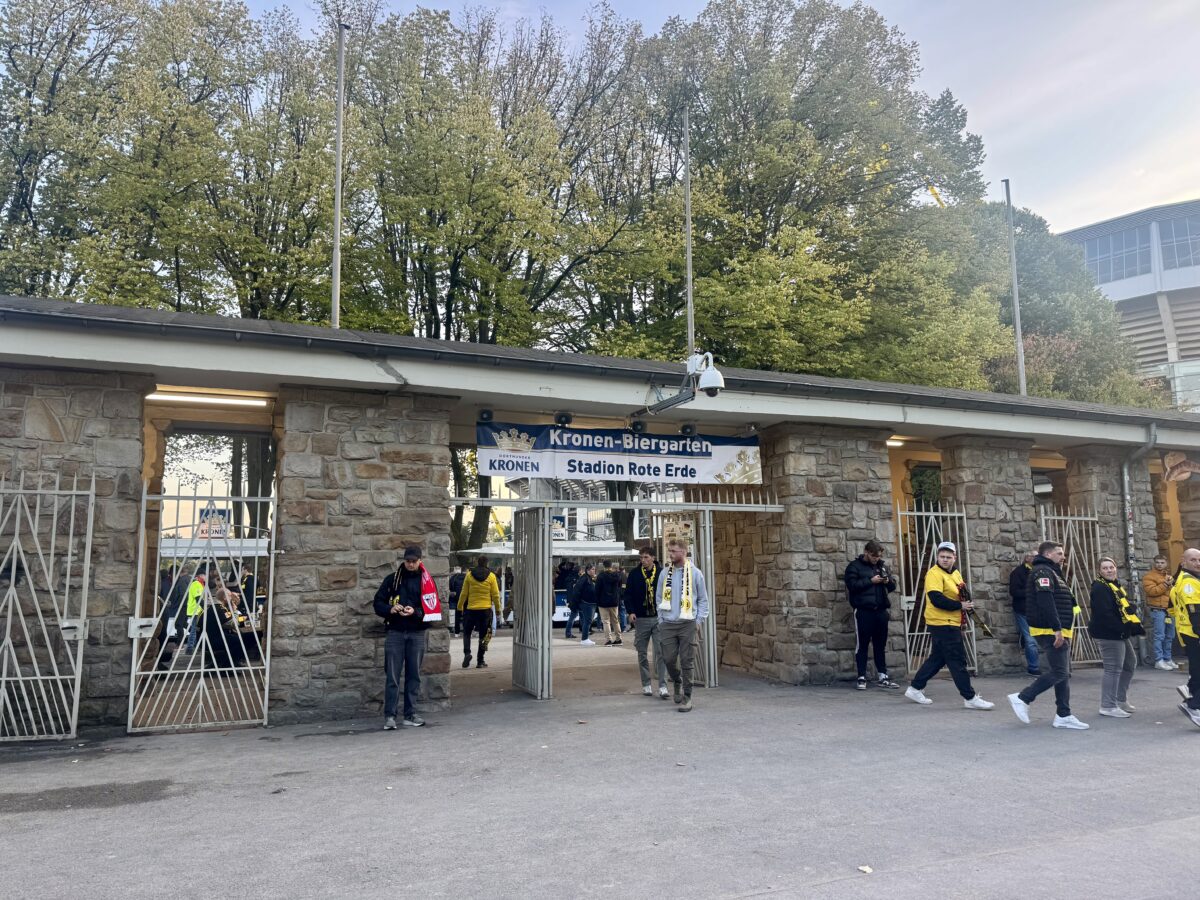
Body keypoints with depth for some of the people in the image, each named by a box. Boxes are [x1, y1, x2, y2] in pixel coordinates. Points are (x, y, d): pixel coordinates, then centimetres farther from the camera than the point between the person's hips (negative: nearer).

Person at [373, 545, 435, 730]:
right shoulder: (392, 579, 6)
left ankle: (410, 715, 14)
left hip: (417, 633, 1)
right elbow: (378, 603, 5)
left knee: (414, 675, 6)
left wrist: (415, 612, -17)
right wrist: (390, 609, -15)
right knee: (392, 675, -3)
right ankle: (389, 715, 2)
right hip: (395, 632, -1)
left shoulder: (426, 581, 5)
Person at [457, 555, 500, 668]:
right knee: (483, 635, 8)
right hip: (486, 609, 0)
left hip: (471, 609, 0)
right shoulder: (491, 576, -2)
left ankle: (467, 653, -5)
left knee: (466, 633, 16)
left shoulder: (469, 575, -1)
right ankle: (480, 661, 9)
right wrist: (497, 608, 10)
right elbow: (495, 594, -1)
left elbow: (463, 593, 2)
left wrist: (460, 607, 14)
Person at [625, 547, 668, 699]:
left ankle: (662, 686, -4)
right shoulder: (634, 574, 2)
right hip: (640, 619, 1)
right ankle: (646, 685, 19)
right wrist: (631, 612, -8)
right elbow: (628, 594, 4)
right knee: (642, 653, 8)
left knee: (661, 652, -7)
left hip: (659, 618, -1)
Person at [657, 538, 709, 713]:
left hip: (688, 624, -2)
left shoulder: (695, 573, -1)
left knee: (687, 662, -3)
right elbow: (659, 598, 15)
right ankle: (677, 682, 31)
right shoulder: (664, 573, 7)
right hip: (668, 624, 3)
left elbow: (703, 599, 6)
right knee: (669, 659, 1)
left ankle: (687, 697, 7)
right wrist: (661, 619, 8)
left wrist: (699, 620, -2)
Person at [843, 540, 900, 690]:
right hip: (863, 611, -5)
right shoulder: (854, 566, -1)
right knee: (862, 645, -1)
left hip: (881, 610, 5)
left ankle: (882, 677, 16)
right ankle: (861, 678, 4)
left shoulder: (881, 566, 16)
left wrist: (888, 581, -6)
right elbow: (852, 585, -13)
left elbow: (892, 586, 16)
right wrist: (871, 581, -15)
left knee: (881, 645, 9)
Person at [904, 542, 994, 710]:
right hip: (941, 624, -9)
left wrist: (966, 595, -6)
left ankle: (915, 689, 23)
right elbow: (936, 599, -24)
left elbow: (964, 595, 18)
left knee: (937, 658, 14)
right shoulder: (934, 574, -14)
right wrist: (960, 605, -20)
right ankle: (970, 698, 1)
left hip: (952, 623, 9)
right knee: (958, 660, -5)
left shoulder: (956, 574, 14)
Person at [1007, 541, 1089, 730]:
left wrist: (1062, 629, 18)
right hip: (1051, 632, -11)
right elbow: (1045, 602, -23)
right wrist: (1057, 629, -27)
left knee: (1064, 673, 10)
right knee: (1059, 672, -11)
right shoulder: (1043, 571, -12)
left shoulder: (1052, 572, 22)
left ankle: (1063, 716, 13)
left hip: (1058, 632, 11)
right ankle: (1022, 698, -5)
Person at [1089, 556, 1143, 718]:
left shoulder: (1116, 585, 16)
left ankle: (1121, 699, 32)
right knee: (1114, 669, -8)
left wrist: (1135, 624, 2)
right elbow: (1105, 614, -24)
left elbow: (1125, 609, 17)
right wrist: (1124, 629, -25)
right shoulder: (1100, 588, -16)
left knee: (1130, 662, 21)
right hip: (1108, 634, -11)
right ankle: (1108, 706, -2)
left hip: (1119, 633, 11)